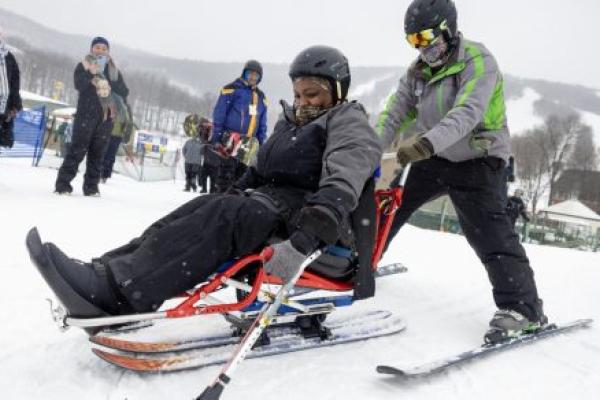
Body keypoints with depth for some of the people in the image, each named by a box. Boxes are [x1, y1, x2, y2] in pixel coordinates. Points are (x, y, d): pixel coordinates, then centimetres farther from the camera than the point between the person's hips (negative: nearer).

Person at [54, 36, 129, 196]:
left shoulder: (114, 70, 16)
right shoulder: (83, 66, 9)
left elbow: (124, 92, 5)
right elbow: (79, 84, -9)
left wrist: (109, 84, -9)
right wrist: (91, 74, -21)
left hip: (106, 117, 3)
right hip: (86, 114, -3)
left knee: (97, 153, 3)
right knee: (78, 149, -9)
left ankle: (91, 186, 9)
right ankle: (63, 183, -6)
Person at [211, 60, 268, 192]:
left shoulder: (261, 96, 18)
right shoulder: (232, 89, 0)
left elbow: (262, 123, 20)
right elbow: (219, 115, -3)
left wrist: (261, 144, 13)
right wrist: (216, 138, -8)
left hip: (249, 142, 6)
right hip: (231, 137, -6)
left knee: (242, 173, 9)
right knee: (227, 173, -12)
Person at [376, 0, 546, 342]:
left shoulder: (476, 60, -18)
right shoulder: (418, 71, 4)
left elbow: (467, 113, -34)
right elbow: (395, 113, -2)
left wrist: (427, 142, -51)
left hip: (478, 159, -7)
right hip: (436, 158, 7)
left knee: (486, 229, -21)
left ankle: (523, 307, -16)